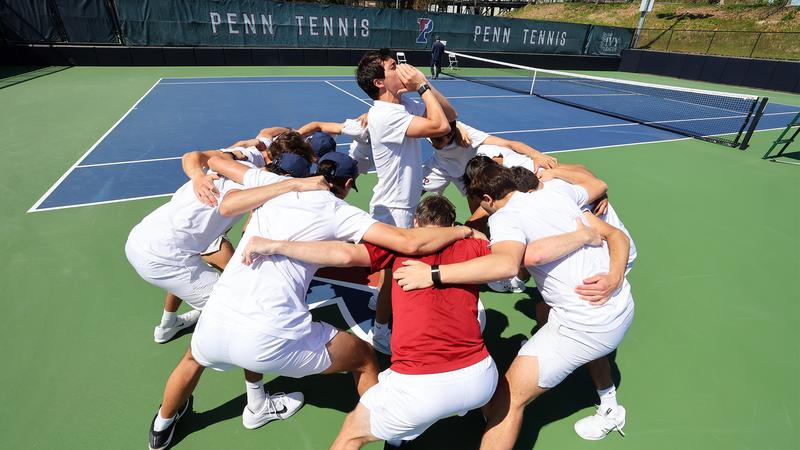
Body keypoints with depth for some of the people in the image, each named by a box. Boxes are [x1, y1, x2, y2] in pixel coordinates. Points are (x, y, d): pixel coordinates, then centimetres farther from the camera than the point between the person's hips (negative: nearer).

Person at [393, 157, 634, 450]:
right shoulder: (558, 190, 6)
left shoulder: (505, 217, -17)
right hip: (623, 307, 9)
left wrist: (433, 274, -35)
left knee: (507, 401, -1)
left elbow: (506, 264, -39)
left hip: (584, 326, -8)